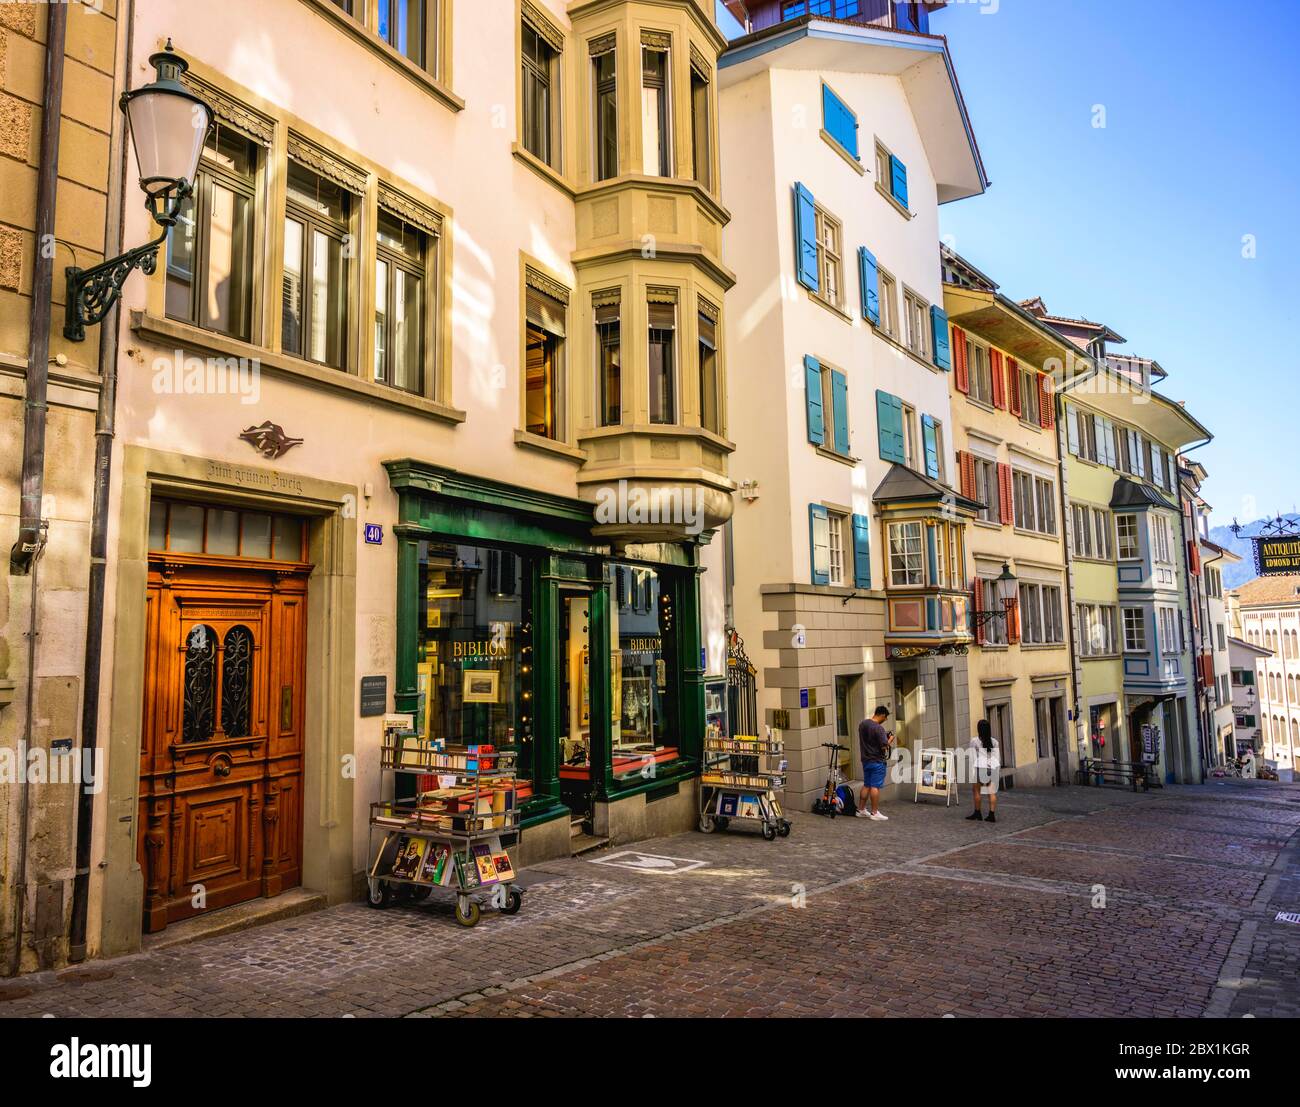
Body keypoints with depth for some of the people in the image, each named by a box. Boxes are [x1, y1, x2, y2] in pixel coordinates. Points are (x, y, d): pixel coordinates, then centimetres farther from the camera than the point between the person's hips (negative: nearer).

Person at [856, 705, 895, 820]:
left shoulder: (862, 724, 5)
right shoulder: (878, 728, -21)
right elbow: (884, 746, -21)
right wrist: (890, 739, -1)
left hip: (865, 760, 8)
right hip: (877, 761, -8)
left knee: (866, 785, 15)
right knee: (875, 786, -2)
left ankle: (861, 810, 20)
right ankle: (874, 812, 2)